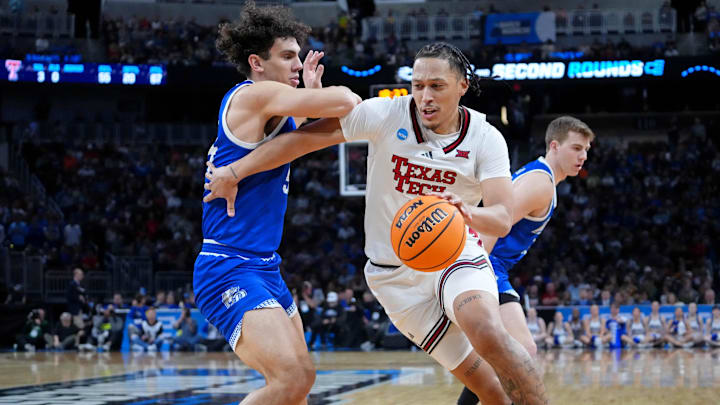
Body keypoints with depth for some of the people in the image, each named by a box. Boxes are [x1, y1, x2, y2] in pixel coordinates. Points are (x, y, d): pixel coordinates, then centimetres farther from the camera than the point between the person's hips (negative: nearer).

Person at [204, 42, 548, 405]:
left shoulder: (486, 139, -9)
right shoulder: (385, 115, -11)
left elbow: (503, 220, -20)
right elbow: (304, 138, -10)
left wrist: (469, 213, -42)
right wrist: (234, 172, -15)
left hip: (456, 254, 0)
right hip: (395, 273, 0)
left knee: (488, 334, -32)